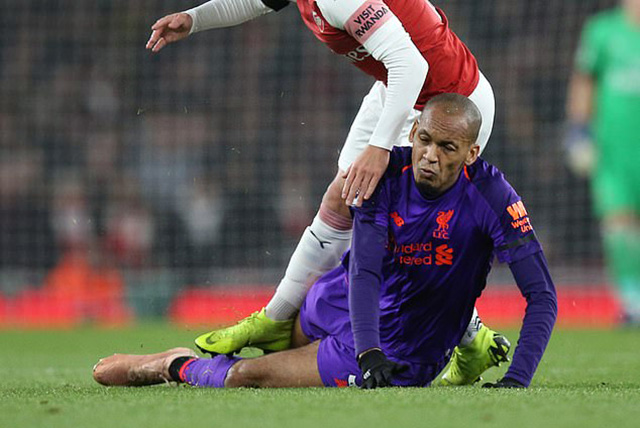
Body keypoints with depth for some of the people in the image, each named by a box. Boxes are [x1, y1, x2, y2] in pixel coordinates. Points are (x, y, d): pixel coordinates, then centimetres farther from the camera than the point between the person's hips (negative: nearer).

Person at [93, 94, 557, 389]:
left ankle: (180, 367, 21)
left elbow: (542, 296, -24)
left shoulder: (490, 195, -26)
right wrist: (369, 352, -39)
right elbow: (364, 270, -23)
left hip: (399, 349, -4)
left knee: (248, 377, -9)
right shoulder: (387, 173, -16)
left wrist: (517, 379, -36)